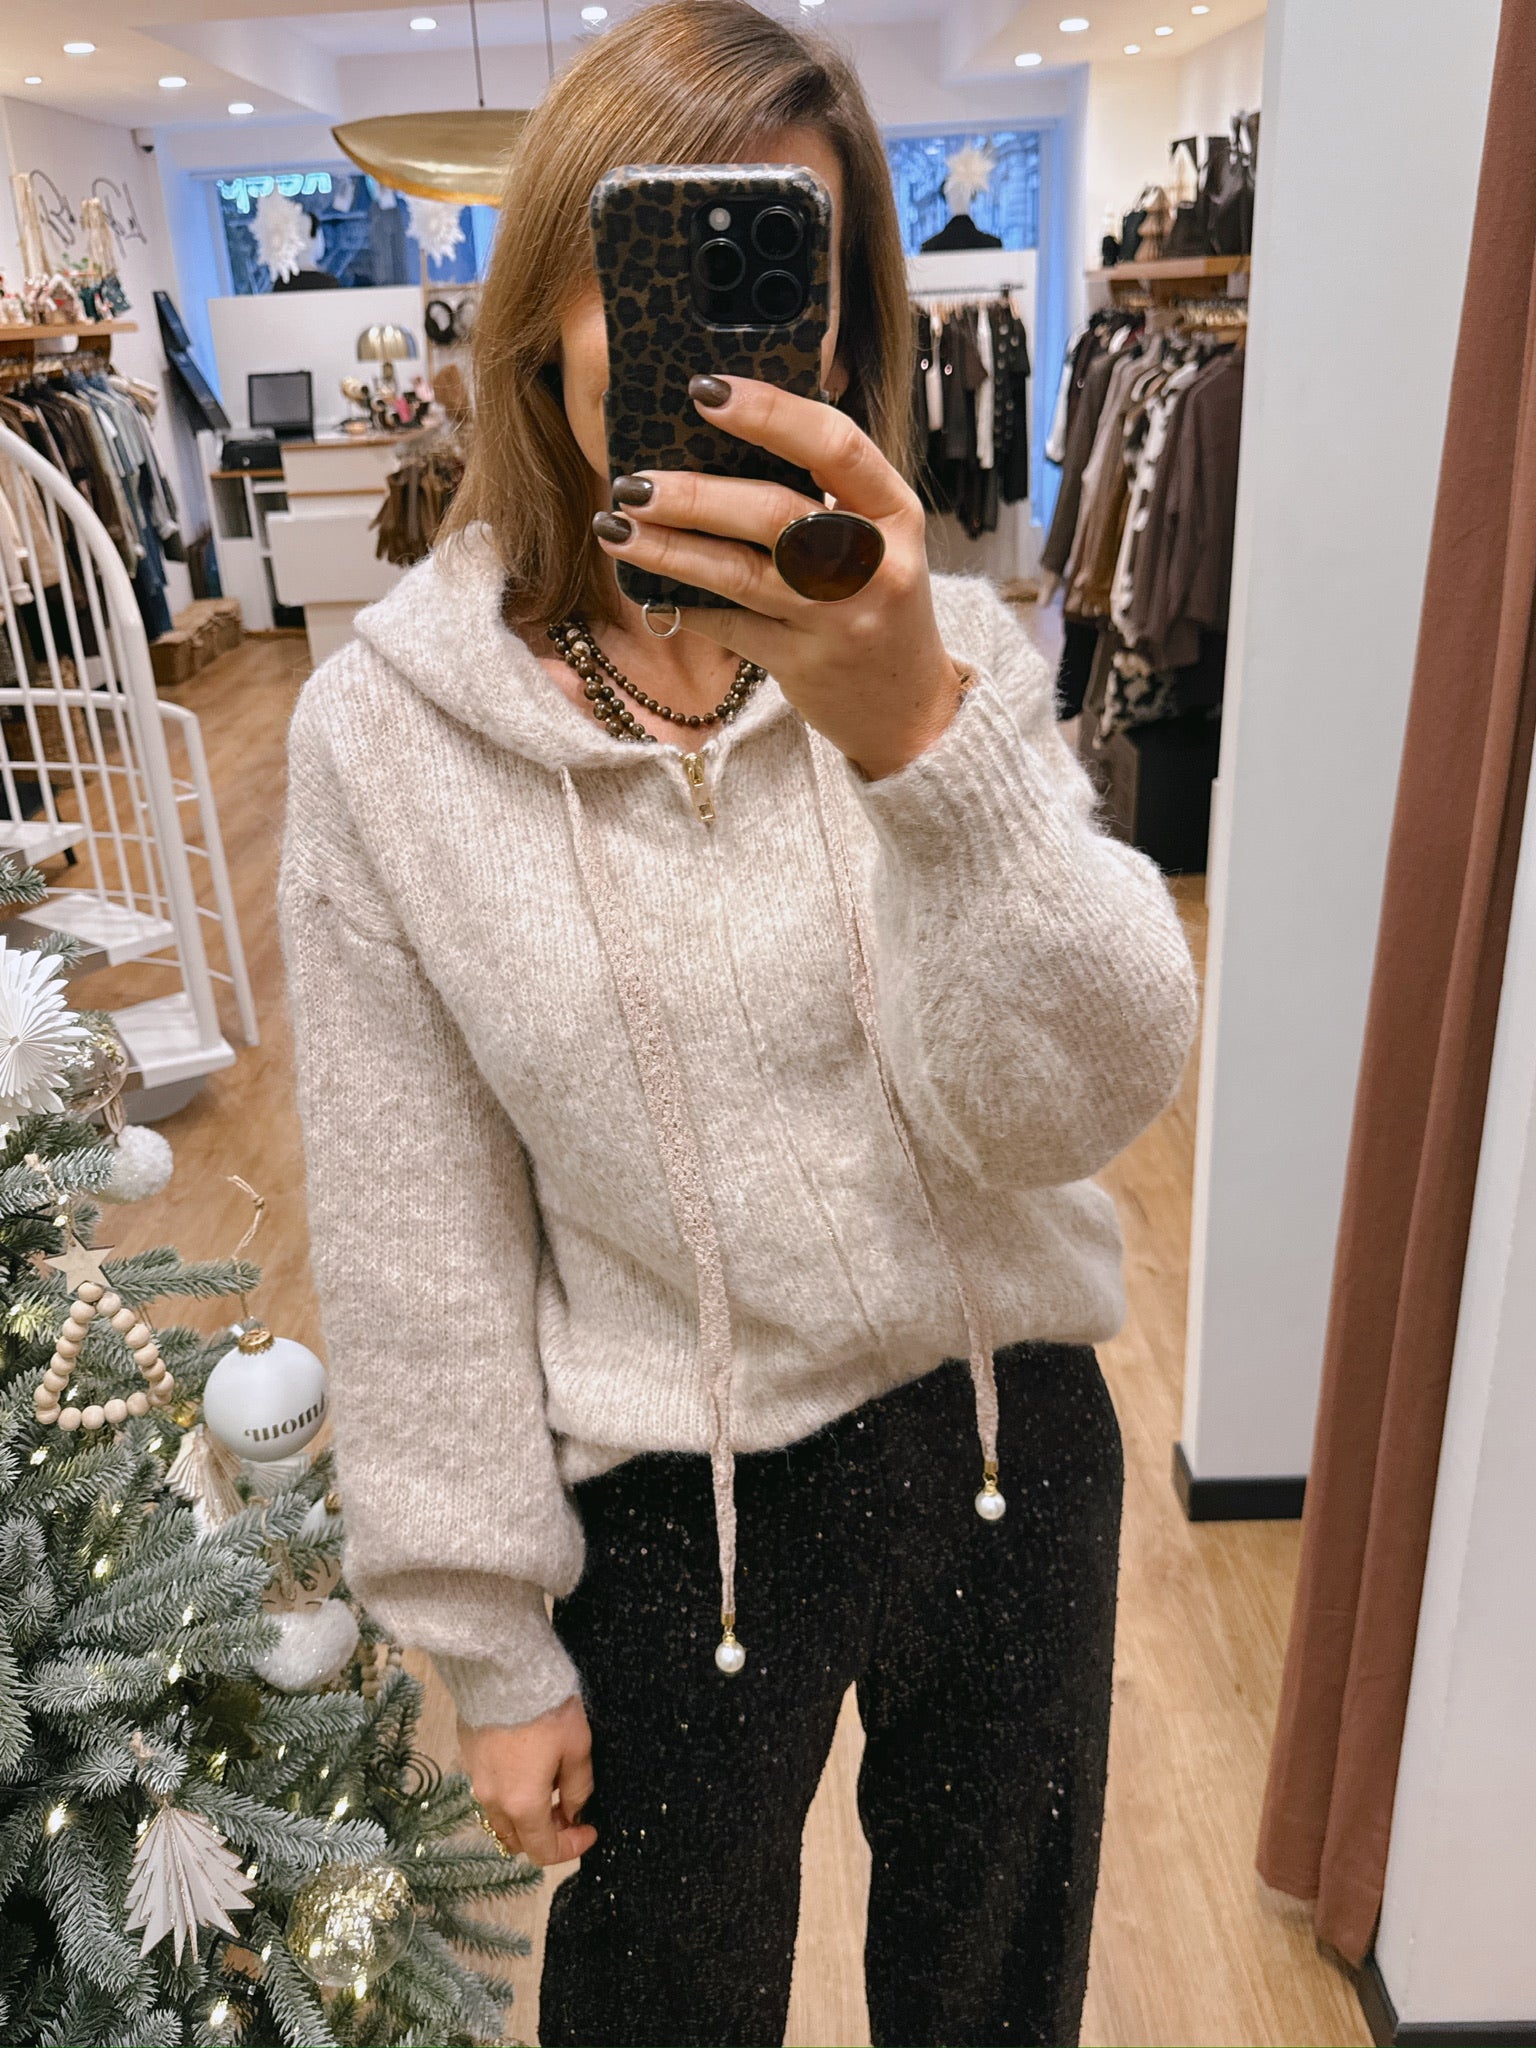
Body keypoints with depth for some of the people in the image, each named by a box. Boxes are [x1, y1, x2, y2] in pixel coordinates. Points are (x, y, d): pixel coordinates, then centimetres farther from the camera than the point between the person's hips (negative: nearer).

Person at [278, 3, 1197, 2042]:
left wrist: (915, 728, -37)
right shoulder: (388, 731, -13)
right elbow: (415, 1249, -8)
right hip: (676, 1516, -2)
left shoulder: (948, 647, -8)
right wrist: (498, 1645, -2)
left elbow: (1090, 1096, -21)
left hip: (1012, 1440, 3)